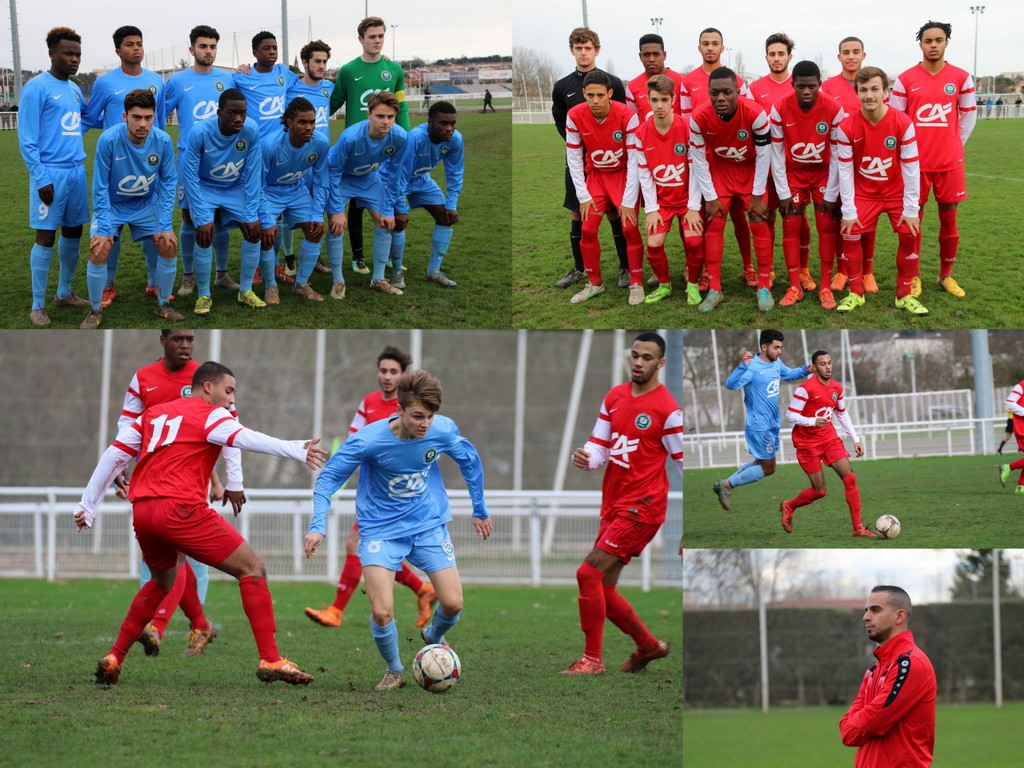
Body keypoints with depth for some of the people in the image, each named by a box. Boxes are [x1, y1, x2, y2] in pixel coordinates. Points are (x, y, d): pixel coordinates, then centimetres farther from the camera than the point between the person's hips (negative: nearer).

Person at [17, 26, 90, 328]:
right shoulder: (36, 88, -10)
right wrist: (41, 178, -17)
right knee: (45, 236, -4)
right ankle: (38, 306, 1)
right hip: (51, 173, -8)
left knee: (73, 233, 13)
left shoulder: (74, 89, 13)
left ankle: (65, 293, 27)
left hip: (76, 171, 8)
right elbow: (27, 139, -13)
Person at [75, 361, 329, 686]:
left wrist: (87, 506, 24)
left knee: (163, 582, 32)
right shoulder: (210, 414, 4)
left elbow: (114, 456, 20)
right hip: (181, 510, -7)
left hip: (142, 512, 7)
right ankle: (270, 660, -10)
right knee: (252, 569, 0)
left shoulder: (153, 414, 23)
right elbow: (246, 439, -16)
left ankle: (114, 659, 25)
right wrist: (297, 450, -26)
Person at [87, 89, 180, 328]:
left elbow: (168, 183, -8)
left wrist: (166, 226, -11)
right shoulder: (108, 140, -29)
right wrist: (103, 229, -20)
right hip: (112, 205, -2)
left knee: (168, 245, -9)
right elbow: (100, 187, -20)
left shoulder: (163, 141, -21)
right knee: (99, 251, -18)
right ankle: (95, 311, 2)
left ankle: (163, 305, 12)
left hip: (147, 205, 2)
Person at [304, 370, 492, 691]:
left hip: (427, 524, 3)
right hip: (381, 530, -3)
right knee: (381, 613, -17)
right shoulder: (368, 440, -25)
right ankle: (394, 672, 13)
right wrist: (317, 526, -24)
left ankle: (433, 637, 33)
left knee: (453, 604, -5)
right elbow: (328, 478, -13)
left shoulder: (443, 430, -15)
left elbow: (469, 460, 7)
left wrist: (480, 510, 16)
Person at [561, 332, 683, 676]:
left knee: (589, 573, -16)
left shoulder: (667, 409, -10)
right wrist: (585, 459, -12)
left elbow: (686, 463, -7)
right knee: (603, 589, 10)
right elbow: (600, 447, 13)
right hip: (612, 506, 8)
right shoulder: (614, 397, 10)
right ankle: (649, 646, 30)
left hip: (641, 508, -8)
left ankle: (592, 660, -8)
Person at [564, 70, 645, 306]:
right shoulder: (575, 116, -17)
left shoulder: (627, 116, -24)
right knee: (587, 229, -5)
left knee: (629, 227, -14)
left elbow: (634, 159, -19)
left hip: (623, 174, -3)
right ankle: (594, 283, 13)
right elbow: (573, 158, -7)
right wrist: (583, 196, -9)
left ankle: (636, 284, 1)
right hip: (595, 175, 3)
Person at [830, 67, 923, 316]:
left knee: (909, 235, -10)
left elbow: (911, 168, -15)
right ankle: (855, 293, 7)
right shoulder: (847, 126, -18)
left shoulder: (903, 123, -19)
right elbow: (845, 171, -13)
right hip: (863, 193, 0)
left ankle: (905, 295, 8)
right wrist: (849, 211, -14)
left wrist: (910, 209, -15)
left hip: (896, 191, 0)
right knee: (850, 236, -12)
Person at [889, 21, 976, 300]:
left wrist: (955, 145, 10)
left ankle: (946, 275, 17)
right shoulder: (906, 80, -3)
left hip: (949, 162, 1)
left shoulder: (961, 78, 0)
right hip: (915, 161, -1)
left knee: (949, 218, 5)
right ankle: (914, 276, 13)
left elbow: (968, 115, 10)